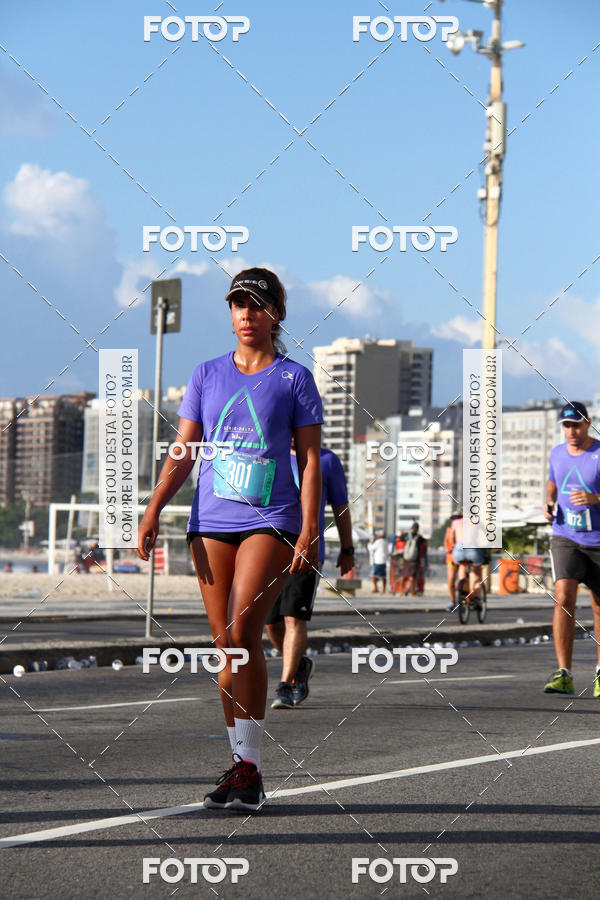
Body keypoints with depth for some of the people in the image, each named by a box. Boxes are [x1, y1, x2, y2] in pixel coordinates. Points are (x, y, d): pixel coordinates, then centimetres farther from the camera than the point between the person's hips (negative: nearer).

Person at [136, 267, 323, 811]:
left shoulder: (294, 379, 4)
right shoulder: (207, 375, 13)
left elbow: (310, 460, 2)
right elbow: (183, 453, 12)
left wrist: (309, 531, -7)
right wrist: (153, 510, -2)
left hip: (271, 522, -4)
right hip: (212, 522, 4)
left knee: (242, 633, -19)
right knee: (226, 645, 4)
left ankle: (249, 769, -15)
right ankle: (242, 767, 11)